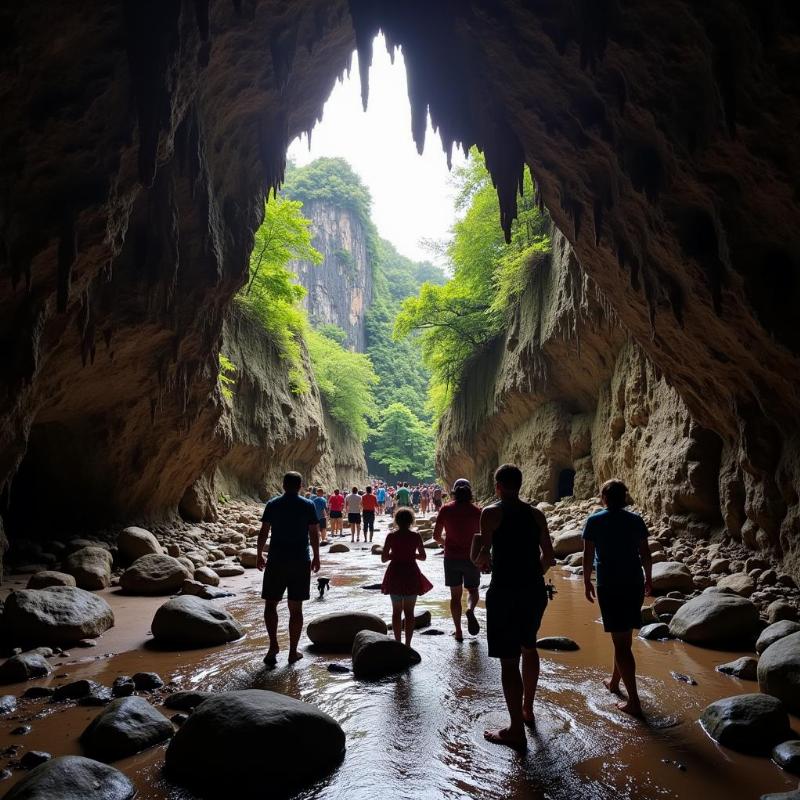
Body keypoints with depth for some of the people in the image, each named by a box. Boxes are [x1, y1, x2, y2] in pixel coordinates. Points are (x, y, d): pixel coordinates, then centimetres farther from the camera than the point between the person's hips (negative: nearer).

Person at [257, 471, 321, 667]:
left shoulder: (272, 505, 0)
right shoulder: (308, 506, -1)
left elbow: (264, 532, 0)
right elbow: (314, 534, -1)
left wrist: (259, 555, 10)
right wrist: (316, 557, 10)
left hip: (276, 561, 0)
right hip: (301, 562, 1)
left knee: (271, 603, 11)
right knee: (296, 608, 8)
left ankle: (273, 645, -4)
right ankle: (293, 651, 13)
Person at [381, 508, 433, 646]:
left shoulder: (391, 536, -7)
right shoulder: (416, 536, -7)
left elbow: (383, 558, -5)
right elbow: (423, 557, 2)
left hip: (395, 575, 0)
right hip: (411, 575, 0)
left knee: (396, 611, 13)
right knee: (409, 611, 9)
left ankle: (398, 643, 14)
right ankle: (408, 643, 7)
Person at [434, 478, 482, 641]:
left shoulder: (446, 509, -5)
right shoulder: (476, 511, -6)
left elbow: (436, 535, -2)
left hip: (451, 557, 1)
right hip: (471, 557, 0)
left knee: (455, 594, 12)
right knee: (473, 590, 18)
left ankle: (458, 632, 12)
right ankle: (470, 609, -13)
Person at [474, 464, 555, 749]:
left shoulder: (492, 512, -8)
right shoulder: (536, 514, 7)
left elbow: (484, 553, -17)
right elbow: (548, 556, 9)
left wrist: (480, 563, 5)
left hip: (505, 592, -6)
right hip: (535, 591, 7)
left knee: (508, 660, 2)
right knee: (529, 648, 25)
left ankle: (516, 731, 8)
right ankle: (527, 709, 41)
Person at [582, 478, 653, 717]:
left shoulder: (594, 521, -5)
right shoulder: (635, 520, 2)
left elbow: (588, 556, -4)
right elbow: (645, 553, 6)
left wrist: (587, 582, 7)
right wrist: (648, 579, 19)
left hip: (609, 587, -4)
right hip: (634, 584, 4)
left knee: (621, 642, -1)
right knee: (624, 637, 20)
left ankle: (634, 701, -2)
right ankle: (614, 682, 37)